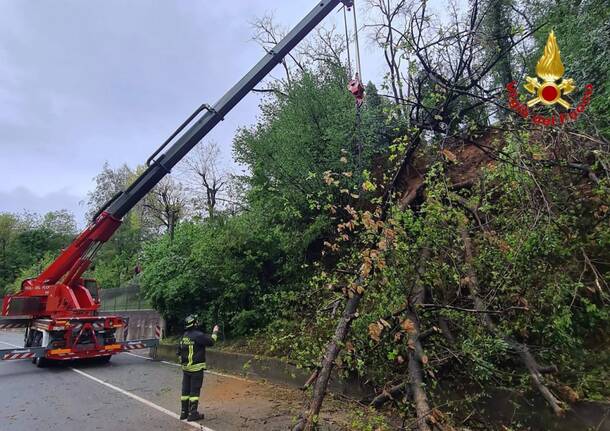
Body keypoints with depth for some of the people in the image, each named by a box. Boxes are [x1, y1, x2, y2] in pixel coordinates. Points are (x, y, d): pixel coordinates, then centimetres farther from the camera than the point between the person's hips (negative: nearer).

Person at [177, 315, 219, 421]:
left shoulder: (184, 336, 9)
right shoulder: (198, 335, -17)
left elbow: (179, 352, 16)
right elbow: (211, 341, -15)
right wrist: (215, 332, 1)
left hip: (185, 368, 8)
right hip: (196, 368, -8)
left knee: (186, 390, 14)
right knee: (195, 390, -1)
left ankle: (184, 412, 22)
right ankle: (193, 413, 3)